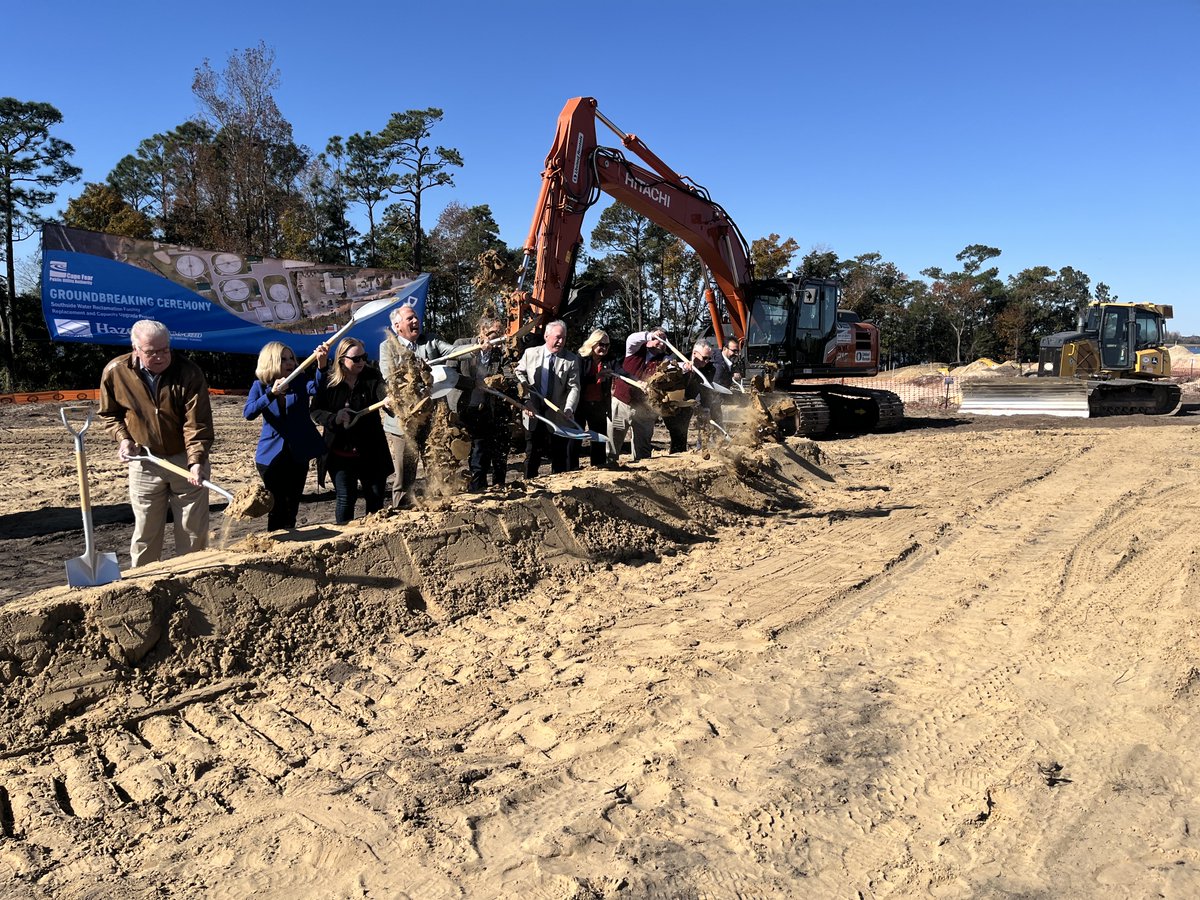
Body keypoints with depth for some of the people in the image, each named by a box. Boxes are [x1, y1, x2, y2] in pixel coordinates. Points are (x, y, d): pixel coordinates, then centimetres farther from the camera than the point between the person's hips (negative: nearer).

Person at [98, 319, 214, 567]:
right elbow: (109, 414, 10)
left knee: (194, 531, 7)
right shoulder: (115, 372, -9)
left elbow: (197, 424, -21)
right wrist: (123, 438, -8)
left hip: (185, 460, -1)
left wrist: (196, 462, -32)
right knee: (145, 532, 11)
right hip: (144, 462, 2)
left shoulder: (189, 372, -17)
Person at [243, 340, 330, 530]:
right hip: (272, 455, -1)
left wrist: (321, 365, -45)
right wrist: (272, 394, -33)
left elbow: (315, 387, -25)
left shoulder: (300, 382, -2)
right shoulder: (260, 386, -2)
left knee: (292, 507, 11)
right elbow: (248, 413, -18)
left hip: (298, 455, 2)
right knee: (277, 507, -1)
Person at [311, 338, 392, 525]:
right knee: (345, 499, 5)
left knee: (376, 498, 9)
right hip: (340, 452, -1)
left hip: (371, 452, 1)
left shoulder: (372, 377, -4)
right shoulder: (328, 382, -4)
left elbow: (385, 398, -20)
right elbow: (315, 411, -1)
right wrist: (334, 418, -21)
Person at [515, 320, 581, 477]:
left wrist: (569, 409, -24)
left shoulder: (572, 360, -2)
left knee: (560, 458, 5)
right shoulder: (530, 353, 2)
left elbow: (574, 387, -7)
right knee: (532, 454, 13)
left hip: (558, 415, -1)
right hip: (533, 413, 1)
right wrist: (525, 400, -4)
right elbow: (519, 374, 10)